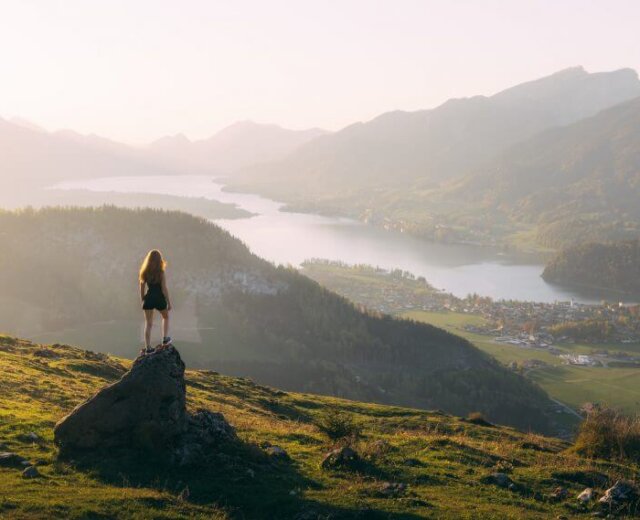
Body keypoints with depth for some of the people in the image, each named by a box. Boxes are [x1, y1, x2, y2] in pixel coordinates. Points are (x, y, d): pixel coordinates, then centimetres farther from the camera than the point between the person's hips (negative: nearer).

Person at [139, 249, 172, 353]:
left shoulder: (144, 272, -1)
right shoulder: (161, 273, -12)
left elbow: (142, 288, 5)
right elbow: (164, 289, -11)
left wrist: (142, 301, 16)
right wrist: (168, 302, -2)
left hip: (148, 299, 3)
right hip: (159, 298, -3)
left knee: (148, 323, 7)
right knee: (165, 317, 26)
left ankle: (148, 347, 6)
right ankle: (165, 339, 26)